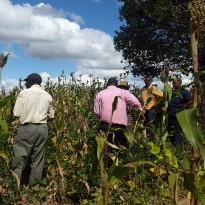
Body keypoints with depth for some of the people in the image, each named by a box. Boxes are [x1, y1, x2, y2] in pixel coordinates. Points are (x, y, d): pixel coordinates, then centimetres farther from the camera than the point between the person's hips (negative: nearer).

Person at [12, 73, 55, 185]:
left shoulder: (24, 93, -4)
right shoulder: (47, 95, 8)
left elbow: (16, 114, -6)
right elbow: (51, 116, 9)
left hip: (27, 128, -4)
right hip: (42, 129, 4)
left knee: (19, 158, 3)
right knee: (38, 159, 9)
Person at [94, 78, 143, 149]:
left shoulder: (100, 94, 9)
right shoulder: (123, 92, 3)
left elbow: (97, 112, 7)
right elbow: (136, 102, -6)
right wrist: (140, 111, 13)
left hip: (105, 125, 2)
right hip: (120, 126, -1)